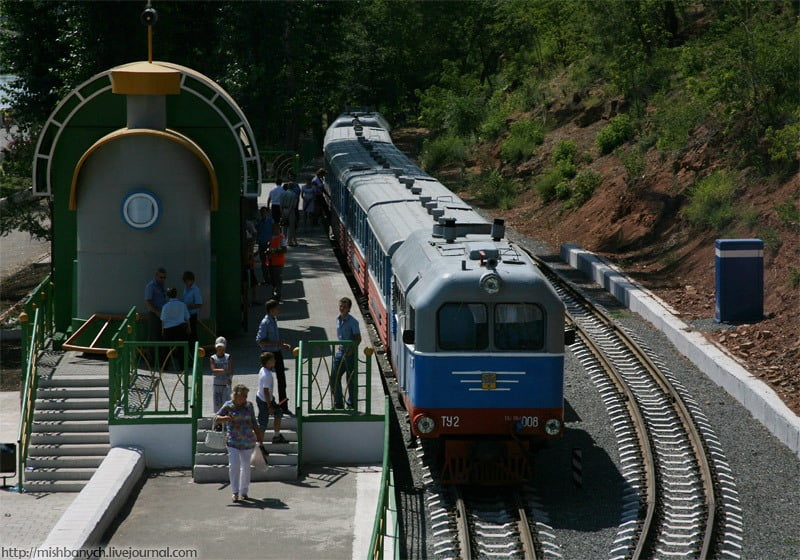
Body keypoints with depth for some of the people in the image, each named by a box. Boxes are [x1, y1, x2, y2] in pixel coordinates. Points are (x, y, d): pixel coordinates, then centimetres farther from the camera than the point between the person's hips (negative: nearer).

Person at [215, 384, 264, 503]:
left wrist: (260, 439, 13)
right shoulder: (228, 406, -2)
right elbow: (216, 418, -4)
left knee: (246, 466, 8)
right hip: (233, 441, -3)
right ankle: (235, 492, -11)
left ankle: (244, 492, 20)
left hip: (248, 441, 3)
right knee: (233, 465, -14)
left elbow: (254, 423, 13)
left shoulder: (249, 405, 6)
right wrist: (226, 418, -25)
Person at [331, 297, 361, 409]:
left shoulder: (353, 321, -12)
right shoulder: (338, 319, 9)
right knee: (334, 378, 6)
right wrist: (338, 347, 12)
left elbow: (358, 339, -13)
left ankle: (351, 404, 13)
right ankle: (338, 403, 17)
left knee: (351, 380, 2)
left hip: (350, 353, -7)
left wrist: (351, 350, -21)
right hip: (340, 353, 7)